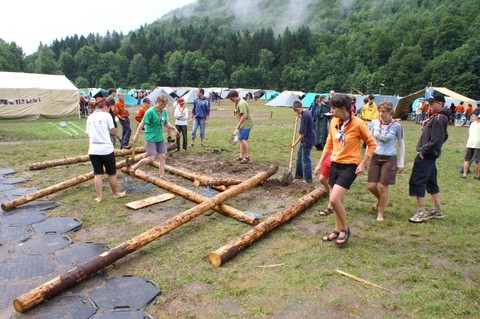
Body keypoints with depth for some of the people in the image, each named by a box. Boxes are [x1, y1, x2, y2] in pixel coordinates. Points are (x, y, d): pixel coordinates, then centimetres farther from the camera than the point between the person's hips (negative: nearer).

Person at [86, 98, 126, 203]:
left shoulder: (90, 117, 9)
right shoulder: (106, 115, -5)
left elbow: (89, 133, 10)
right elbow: (113, 131, -2)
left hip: (93, 149, 4)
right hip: (106, 149, -4)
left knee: (97, 173, 9)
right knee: (112, 173, 10)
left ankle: (99, 196, 12)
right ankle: (116, 193, 24)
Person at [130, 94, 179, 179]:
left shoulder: (164, 112, 1)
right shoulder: (150, 111, -19)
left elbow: (166, 123, 16)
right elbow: (142, 124, -14)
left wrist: (174, 128, 0)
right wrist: (136, 136, -12)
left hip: (160, 138, 7)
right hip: (150, 138, -7)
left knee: (162, 156, 5)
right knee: (151, 159, -10)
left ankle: (162, 176, 14)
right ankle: (134, 167, 11)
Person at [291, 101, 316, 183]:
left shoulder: (304, 116, -22)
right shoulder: (307, 112, 8)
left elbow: (303, 133, -22)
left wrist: (296, 142, -15)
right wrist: (300, 116, 18)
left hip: (307, 140, -10)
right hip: (305, 140, 10)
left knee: (305, 159, -2)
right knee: (299, 157, 19)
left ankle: (308, 178, 6)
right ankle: (299, 174, 30)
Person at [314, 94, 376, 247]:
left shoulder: (358, 124, -15)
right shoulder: (334, 122, 2)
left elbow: (372, 144, -6)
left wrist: (363, 163, -10)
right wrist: (320, 163, 12)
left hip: (349, 166, -6)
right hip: (334, 164, 6)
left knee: (334, 199, -15)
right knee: (338, 200, 14)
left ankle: (345, 229, 8)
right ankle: (338, 230, 30)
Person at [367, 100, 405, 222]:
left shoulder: (397, 126, -8)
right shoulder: (374, 123, -1)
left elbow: (401, 144, 3)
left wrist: (401, 163, 2)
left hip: (389, 159, -3)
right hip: (375, 157, 3)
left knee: (383, 187, -3)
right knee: (371, 186, 1)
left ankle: (380, 213, 16)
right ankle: (380, 200, 35)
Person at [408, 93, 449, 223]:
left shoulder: (439, 119, -16)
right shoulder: (438, 117, 14)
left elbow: (435, 140, -23)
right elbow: (444, 136, 23)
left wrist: (423, 151, -15)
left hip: (425, 155, -10)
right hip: (430, 155, 10)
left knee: (417, 182, -6)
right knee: (431, 182, 17)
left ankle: (421, 212, 0)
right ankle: (437, 210, 26)